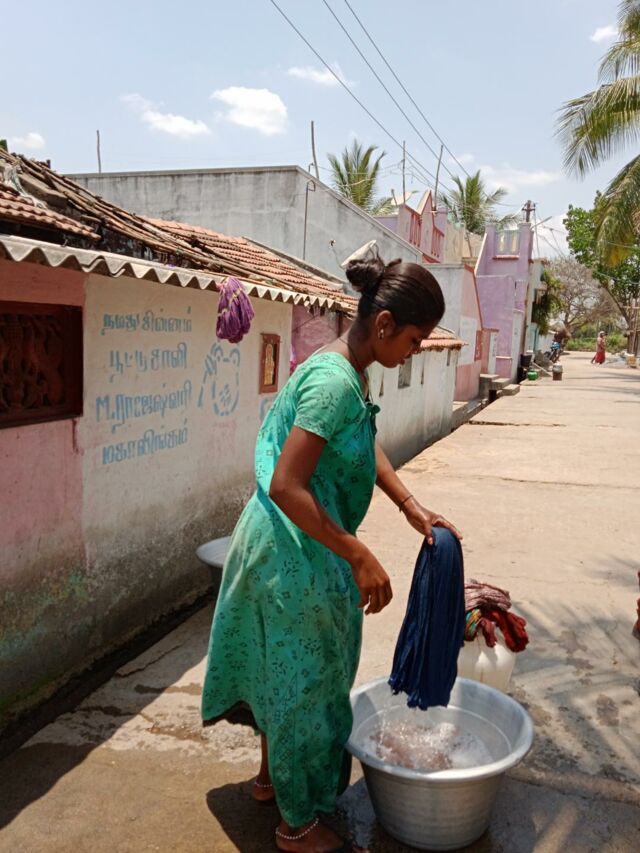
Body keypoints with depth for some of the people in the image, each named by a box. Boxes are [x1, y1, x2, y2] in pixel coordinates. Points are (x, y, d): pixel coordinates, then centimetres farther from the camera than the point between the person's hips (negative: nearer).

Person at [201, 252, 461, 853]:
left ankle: (271, 776, 49)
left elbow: (367, 447, 17)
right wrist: (359, 557, -24)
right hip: (296, 553, -10)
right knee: (306, 678, 9)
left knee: (286, 671, 26)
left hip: (292, 545, 10)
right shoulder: (335, 381, -26)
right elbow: (285, 487, -29)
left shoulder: (349, 372, 4)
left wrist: (412, 507, 8)